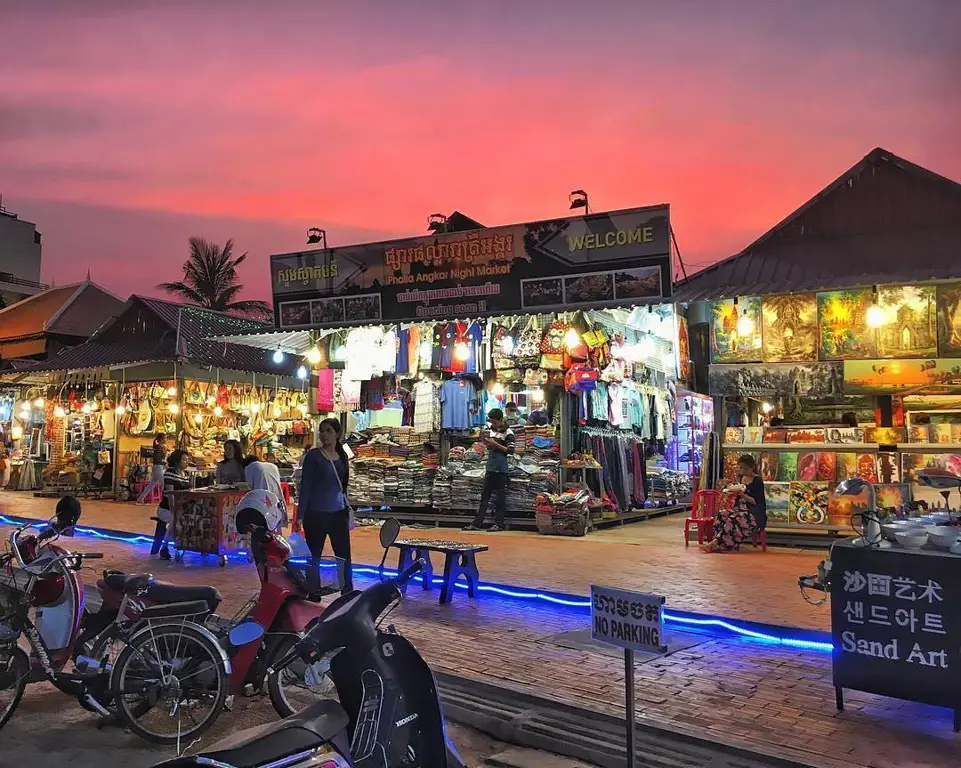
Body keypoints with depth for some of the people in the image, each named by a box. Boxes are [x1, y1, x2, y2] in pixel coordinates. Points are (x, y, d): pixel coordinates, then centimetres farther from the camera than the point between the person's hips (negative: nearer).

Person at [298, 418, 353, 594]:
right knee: (314, 557, 6)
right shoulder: (313, 455, -7)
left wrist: (347, 511, 17)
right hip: (316, 515, -5)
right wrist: (300, 515, -11)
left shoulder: (342, 456, 8)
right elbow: (305, 486, -8)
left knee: (344, 556, 8)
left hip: (338, 514, 5)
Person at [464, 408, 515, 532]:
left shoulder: (508, 433, -7)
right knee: (484, 495, 7)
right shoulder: (492, 430, 14)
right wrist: (487, 444, 2)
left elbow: (510, 451, -13)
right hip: (490, 467, 7)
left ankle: (499, 524, 4)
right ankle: (477, 523, 8)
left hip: (501, 469, -7)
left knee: (500, 496, -2)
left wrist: (495, 444, -17)